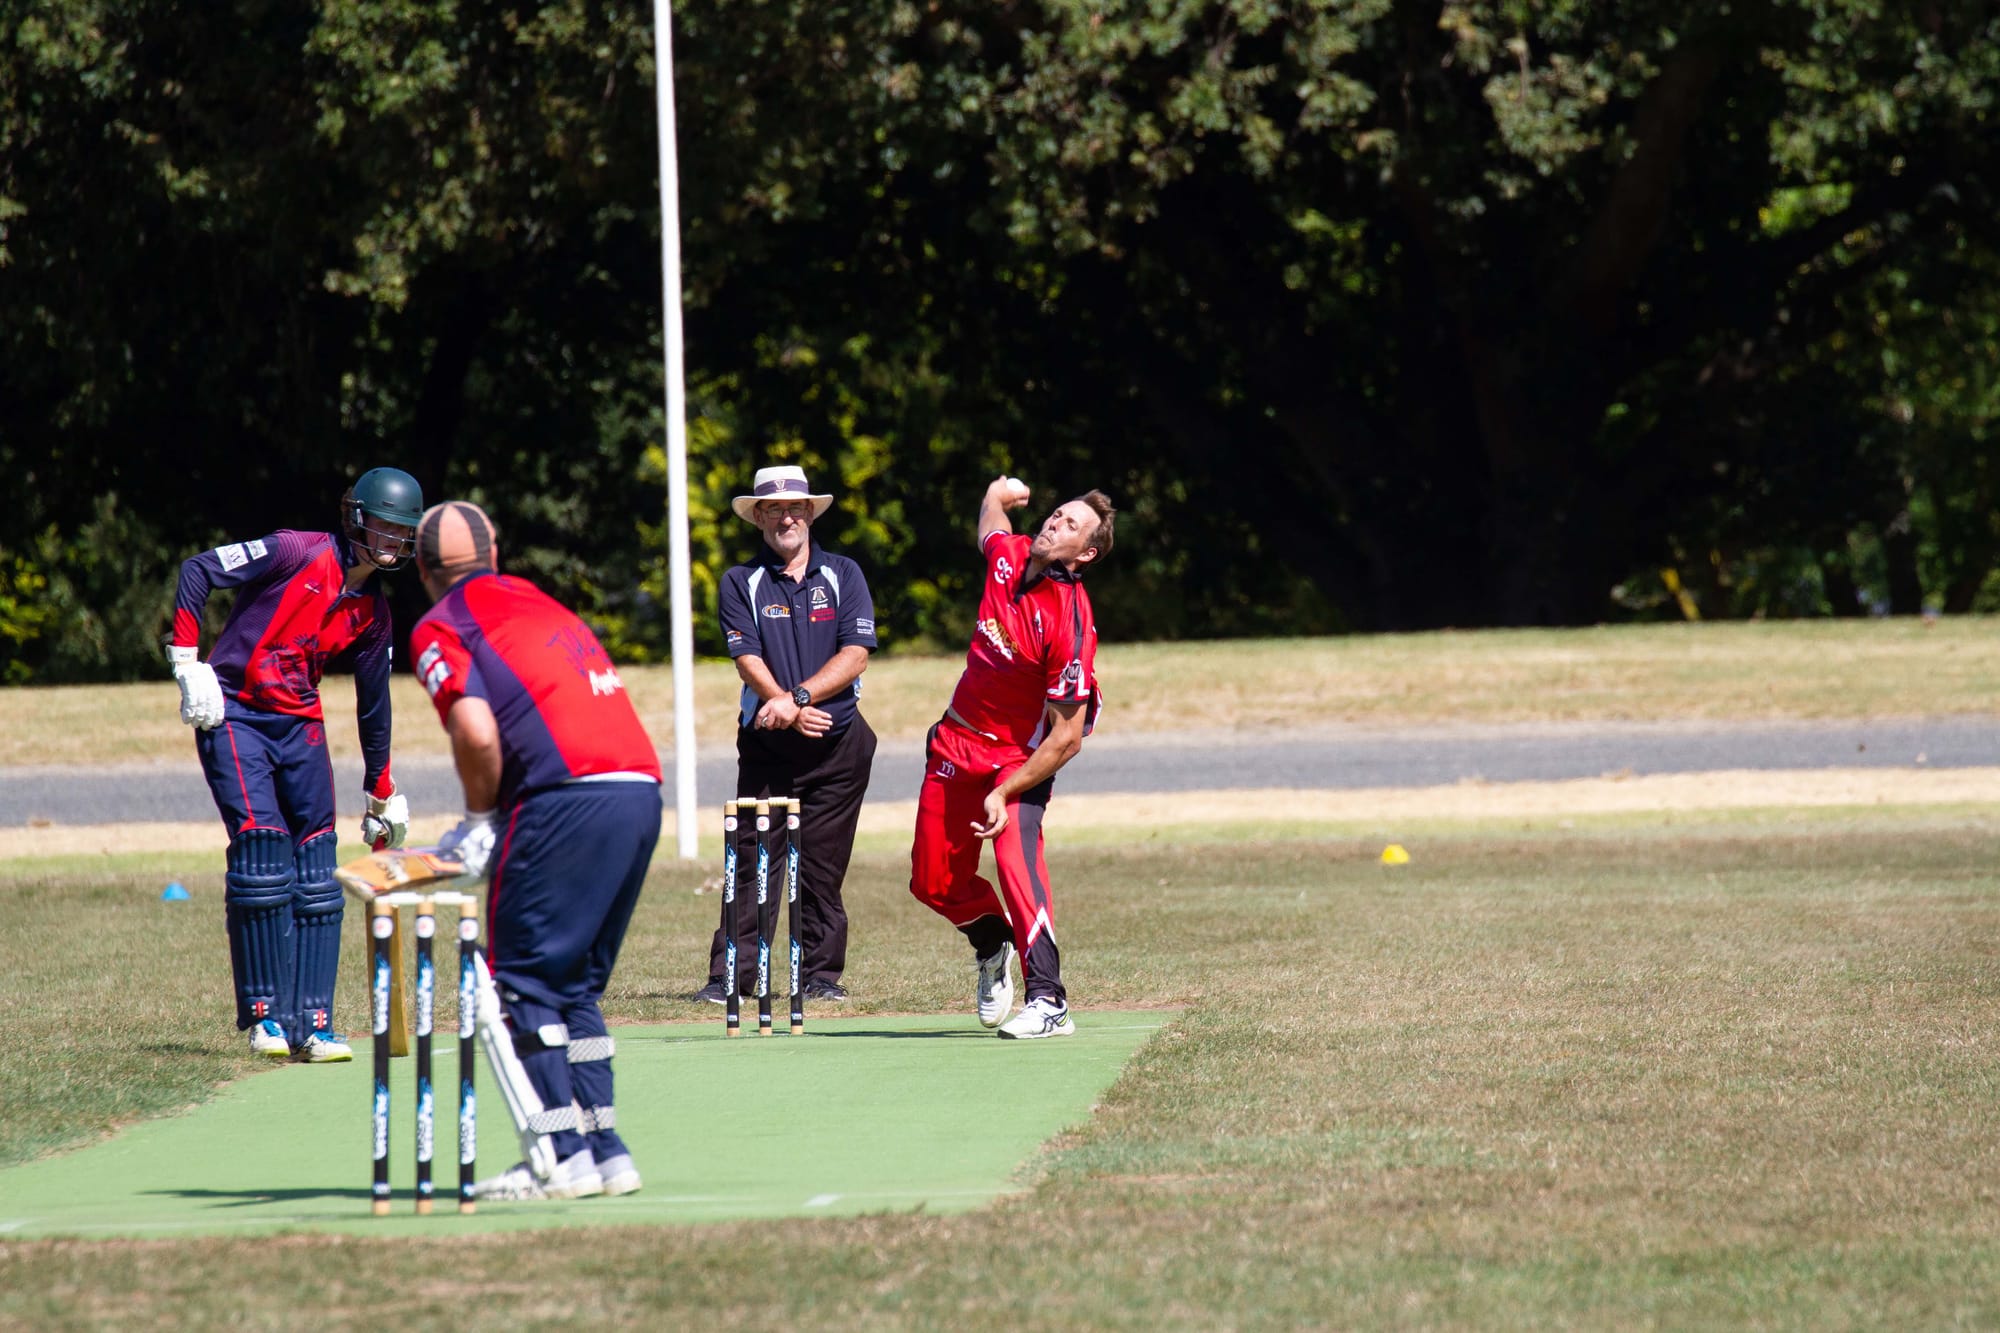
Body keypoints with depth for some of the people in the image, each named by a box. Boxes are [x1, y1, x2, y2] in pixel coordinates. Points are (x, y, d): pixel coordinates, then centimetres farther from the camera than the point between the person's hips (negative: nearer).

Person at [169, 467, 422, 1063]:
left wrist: (381, 792, 22)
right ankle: (265, 1015, -6)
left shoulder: (373, 611, 9)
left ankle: (311, 1023, 3)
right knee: (261, 855, -14)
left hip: (301, 725, 6)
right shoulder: (298, 554, -10)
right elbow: (197, 571, -13)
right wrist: (187, 661, -18)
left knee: (316, 874, -1)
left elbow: (373, 705, 19)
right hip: (233, 717, -6)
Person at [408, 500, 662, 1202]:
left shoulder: (439, 628, 3)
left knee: (523, 980, -2)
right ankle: (605, 1150, 13)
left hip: (568, 796, -8)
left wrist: (481, 816, 4)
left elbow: (477, 731, -12)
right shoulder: (539, 601, 26)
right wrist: (500, 817, 21)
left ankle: (562, 1155, -9)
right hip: (640, 792, 8)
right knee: (576, 983, 16)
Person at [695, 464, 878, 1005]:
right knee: (750, 862, -7)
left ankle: (821, 974, 7)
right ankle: (730, 975, -6)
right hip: (766, 743, 0)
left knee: (822, 864, 1)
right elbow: (748, 660, -5)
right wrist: (791, 711, -20)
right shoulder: (741, 583, 6)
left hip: (837, 743, 1)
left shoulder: (843, 575, 8)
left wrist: (797, 697, -16)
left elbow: (855, 655, -3)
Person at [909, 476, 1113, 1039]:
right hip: (956, 742, 7)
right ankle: (994, 945, 41)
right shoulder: (1009, 555, -6)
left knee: (1015, 851, -31)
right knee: (933, 881, 9)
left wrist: (1004, 794, -28)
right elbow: (993, 511, 23)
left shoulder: (1069, 624, -25)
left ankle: (1048, 1002, -34)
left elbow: (1066, 739, -24)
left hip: (1021, 757, -7)